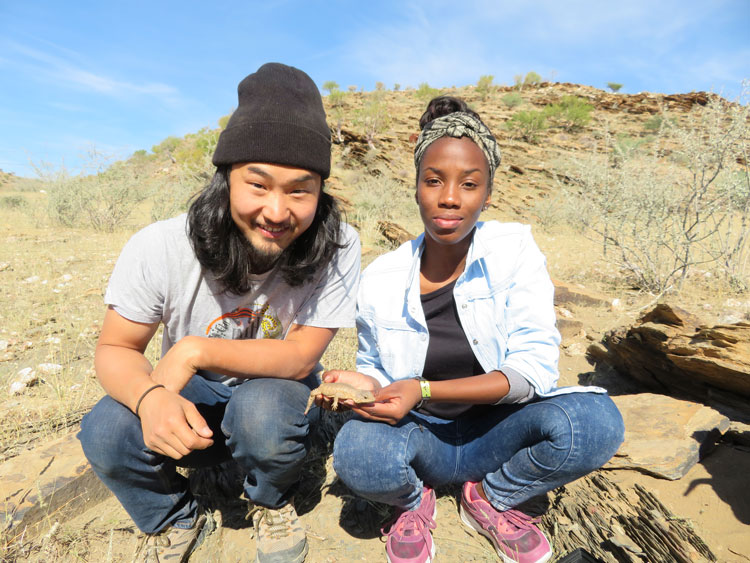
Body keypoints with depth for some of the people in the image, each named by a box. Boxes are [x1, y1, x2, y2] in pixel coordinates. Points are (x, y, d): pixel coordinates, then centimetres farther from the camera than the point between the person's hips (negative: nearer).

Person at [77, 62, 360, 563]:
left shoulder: (337, 249, -25)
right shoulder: (159, 249, -22)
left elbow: (300, 357, -21)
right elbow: (116, 349, -10)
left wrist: (195, 350, -30)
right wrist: (149, 396, -33)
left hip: (278, 392, -1)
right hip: (193, 396, 2)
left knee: (262, 409, -34)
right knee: (106, 433, -25)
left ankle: (273, 504, 5)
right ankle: (175, 519, 11)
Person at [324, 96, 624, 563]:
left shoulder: (514, 250, -12)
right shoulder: (380, 280, -9)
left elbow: (532, 369, -17)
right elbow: (376, 369, 5)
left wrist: (424, 390, -28)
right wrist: (363, 385, -20)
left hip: (496, 429, 1)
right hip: (422, 439, 0)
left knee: (596, 421, -28)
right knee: (356, 452, -33)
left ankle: (491, 499, 4)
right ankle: (413, 502, 7)